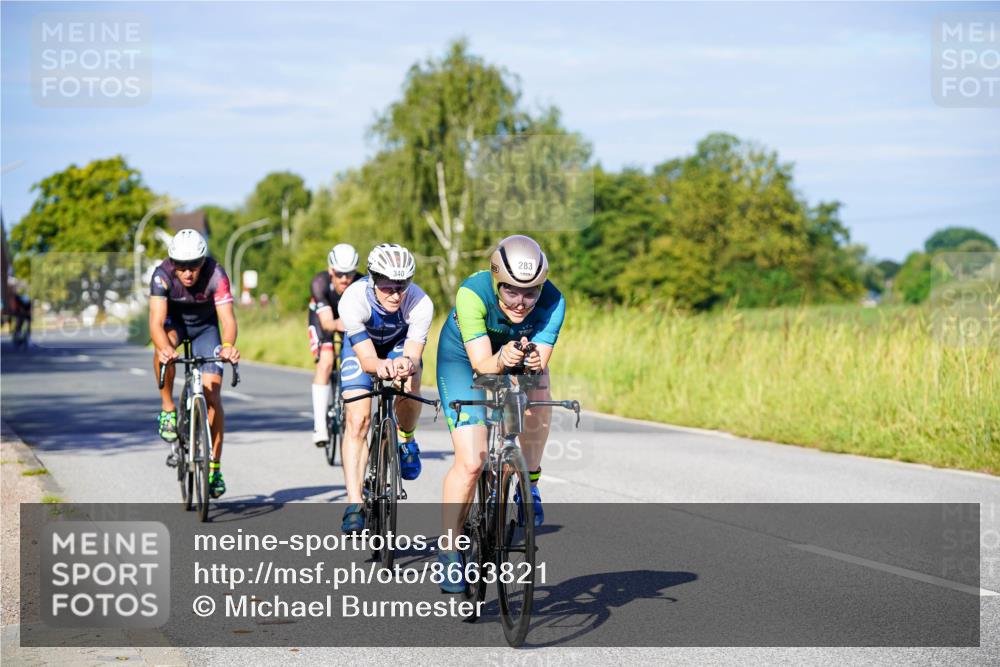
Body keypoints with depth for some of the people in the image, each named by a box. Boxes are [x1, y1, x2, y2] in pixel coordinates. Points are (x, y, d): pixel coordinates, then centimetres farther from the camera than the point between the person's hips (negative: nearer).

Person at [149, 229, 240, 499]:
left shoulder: (215, 274, -32)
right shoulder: (163, 275, -31)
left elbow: (228, 318, -40)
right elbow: (156, 322, -39)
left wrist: (228, 346, -61)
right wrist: (165, 348, -59)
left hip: (205, 325, 0)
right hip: (174, 320, 0)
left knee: (212, 395, -11)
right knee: (163, 347, -37)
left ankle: (214, 468, -2)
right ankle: (168, 409, -17)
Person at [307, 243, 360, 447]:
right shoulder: (320, 282, -36)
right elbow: (326, 321, -41)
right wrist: (337, 325, -62)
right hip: (323, 317, -2)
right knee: (325, 363, -22)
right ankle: (320, 425, -22)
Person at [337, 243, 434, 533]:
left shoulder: (420, 304, -35)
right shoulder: (353, 300, -37)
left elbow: (413, 356, -35)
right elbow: (367, 358, -35)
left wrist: (406, 365, -59)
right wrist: (381, 366, -58)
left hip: (400, 343, 1)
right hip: (361, 345, 0)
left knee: (410, 386, -31)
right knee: (358, 420, -14)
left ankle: (406, 439, 1)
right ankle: (354, 504, -11)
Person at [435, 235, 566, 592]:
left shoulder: (552, 302, -30)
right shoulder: (473, 293, -37)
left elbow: (540, 362, -32)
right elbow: (482, 364, -38)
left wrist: (533, 362, -54)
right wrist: (502, 360, -59)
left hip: (518, 353, 3)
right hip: (462, 357, -3)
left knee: (538, 399, -30)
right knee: (470, 462, -13)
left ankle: (529, 484, -5)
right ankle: (449, 549, 3)